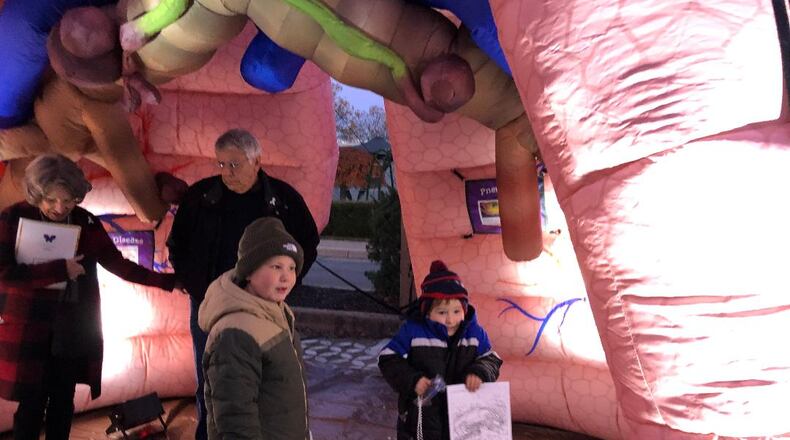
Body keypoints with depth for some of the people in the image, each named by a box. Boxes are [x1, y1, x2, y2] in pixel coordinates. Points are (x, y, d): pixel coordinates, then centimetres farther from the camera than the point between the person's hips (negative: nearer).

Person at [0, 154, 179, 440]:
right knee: (32, 405, 2)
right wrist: (59, 270, -19)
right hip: (28, 328, -3)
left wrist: (166, 281, -4)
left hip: (73, 329, 3)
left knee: (63, 401, 12)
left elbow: (117, 264, 3)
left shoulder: (85, 222, 2)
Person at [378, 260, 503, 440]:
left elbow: (492, 360, 2)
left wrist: (479, 372, -20)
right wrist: (412, 380, -23)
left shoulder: (474, 332, -6)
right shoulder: (413, 331, -14)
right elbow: (388, 359, -10)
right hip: (420, 420, -2)